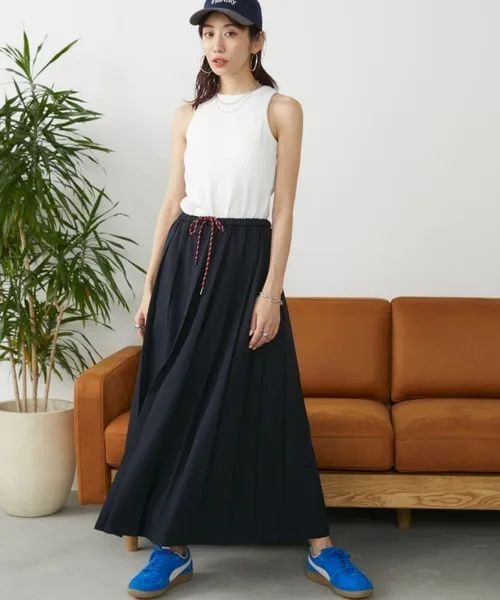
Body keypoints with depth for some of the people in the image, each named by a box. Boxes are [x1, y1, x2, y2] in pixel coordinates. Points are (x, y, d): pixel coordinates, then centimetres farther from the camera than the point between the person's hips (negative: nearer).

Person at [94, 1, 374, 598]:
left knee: (262, 402, -2)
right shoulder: (189, 115, 12)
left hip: (245, 259, -4)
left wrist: (272, 290, -12)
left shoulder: (281, 109, 1)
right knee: (176, 400, 3)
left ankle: (320, 548, 9)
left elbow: (283, 207, -4)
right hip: (186, 259, 4)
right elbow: (171, 203, 12)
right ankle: (172, 547, 14)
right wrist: (149, 286, 7)